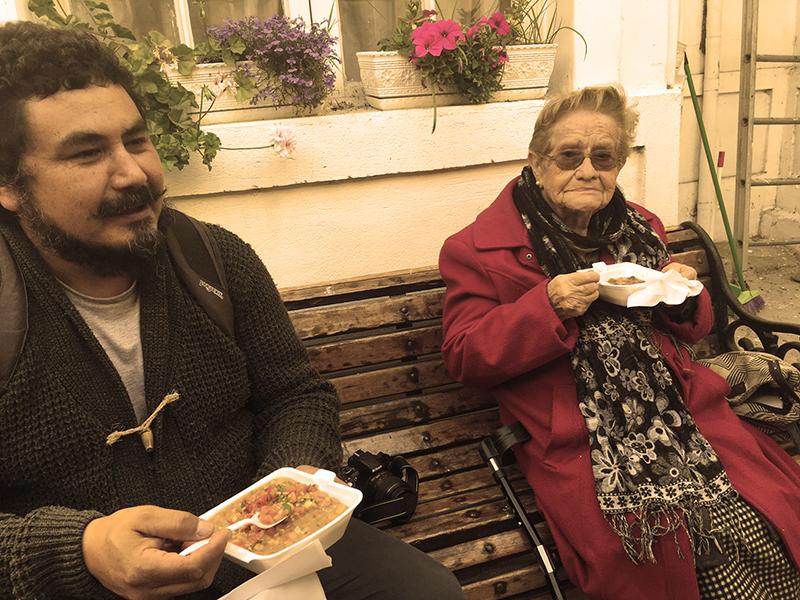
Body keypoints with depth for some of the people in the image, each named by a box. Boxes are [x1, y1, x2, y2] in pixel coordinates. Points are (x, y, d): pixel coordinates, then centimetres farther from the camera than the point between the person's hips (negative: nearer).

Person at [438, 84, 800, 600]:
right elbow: (465, 357, -5)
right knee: (664, 552, -25)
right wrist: (548, 308, -19)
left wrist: (684, 299, 0)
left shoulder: (640, 228, 17)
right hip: (578, 439, -4)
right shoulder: (481, 248, 1)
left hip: (684, 412, 5)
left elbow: (689, 331, 25)